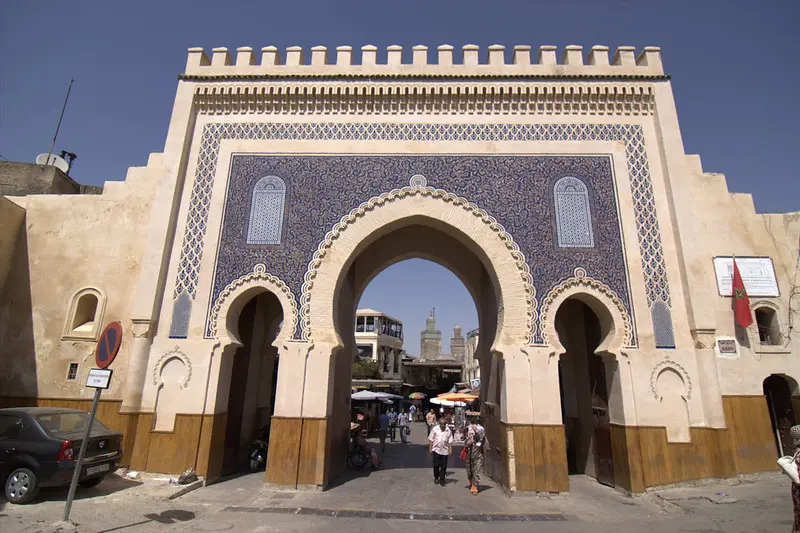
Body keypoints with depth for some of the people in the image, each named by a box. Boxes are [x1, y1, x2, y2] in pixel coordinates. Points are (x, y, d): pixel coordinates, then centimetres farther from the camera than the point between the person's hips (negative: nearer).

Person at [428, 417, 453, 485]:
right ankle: (436, 478, 24)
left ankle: (442, 480, 16)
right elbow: (431, 439, 3)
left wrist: (450, 450, 1)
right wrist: (430, 448, 0)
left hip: (444, 450, 1)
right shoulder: (435, 429, -2)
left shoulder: (448, 430, 1)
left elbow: (450, 441, 6)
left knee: (443, 466, 3)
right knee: (436, 465, 3)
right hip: (436, 450, -1)